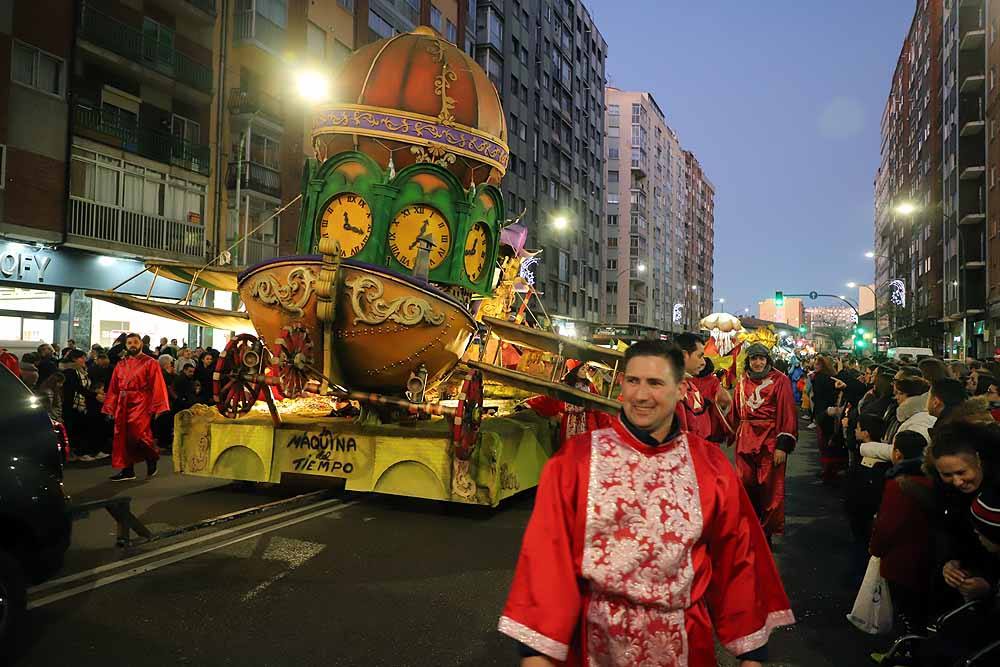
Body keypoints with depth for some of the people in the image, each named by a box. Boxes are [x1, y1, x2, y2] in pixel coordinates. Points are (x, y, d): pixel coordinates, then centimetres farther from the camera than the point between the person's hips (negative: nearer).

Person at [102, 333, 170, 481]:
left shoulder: (150, 363, -1)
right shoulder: (121, 365, 14)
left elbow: (157, 387, -7)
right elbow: (113, 388, 12)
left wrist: (155, 408, -14)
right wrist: (110, 409, 6)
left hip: (140, 404, -5)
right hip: (123, 405, 6)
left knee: (136, 434, -17)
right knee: (122, 438, 5)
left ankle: (152, 458, 8)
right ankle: (127, 471, 14)